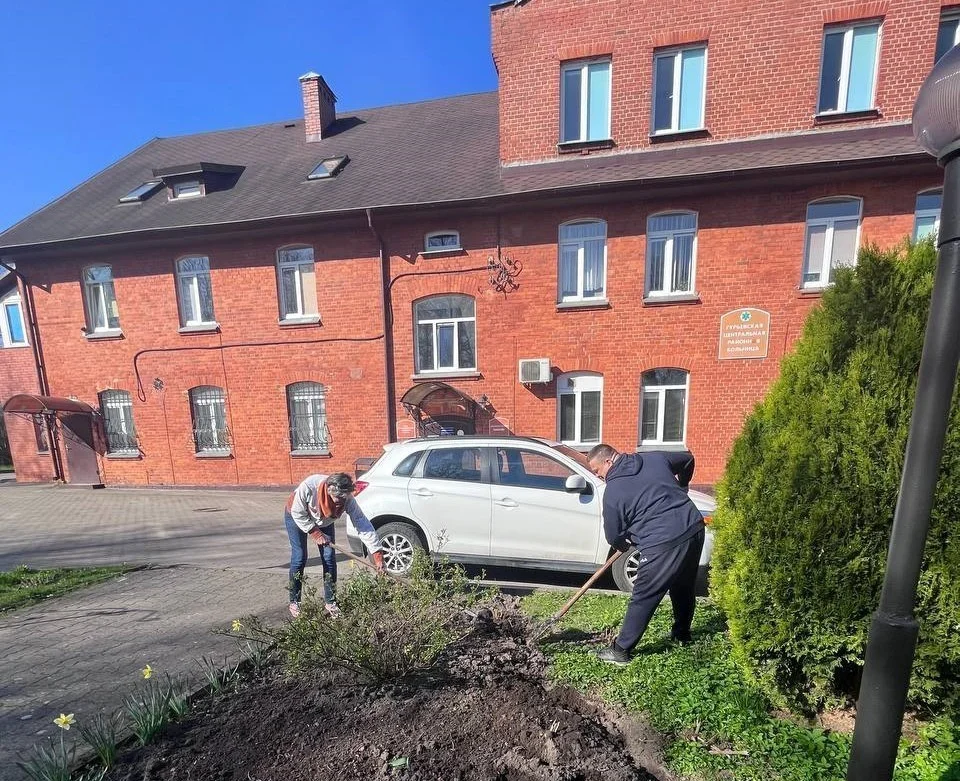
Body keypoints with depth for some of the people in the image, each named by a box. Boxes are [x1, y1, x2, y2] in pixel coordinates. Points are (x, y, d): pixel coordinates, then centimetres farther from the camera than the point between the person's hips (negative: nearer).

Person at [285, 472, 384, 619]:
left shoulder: (347, 499, -34)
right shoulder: (309, 486, -42)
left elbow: (363, 525, -33)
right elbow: (298, 513, -25)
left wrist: (377, 555, -37)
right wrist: (315, 533, -25)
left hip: (324, 521, 2)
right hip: (297, 517, -2)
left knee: (329, 557, -4)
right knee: (299, 557, -8)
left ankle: (330, 602, 10)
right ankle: (294, 602, 11)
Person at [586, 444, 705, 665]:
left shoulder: (613, 491, -8)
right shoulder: (654, 458, 7)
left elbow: (614, 536, 1)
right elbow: (687, 459, 25)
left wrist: (622, 545, 25)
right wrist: (679, 488, 39)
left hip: (662, 544, -7)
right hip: (695, 529, 7)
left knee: (643, 598, 5)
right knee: (685, 587, 27)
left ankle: (621, 650, 17)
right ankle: (682, 633, 48)